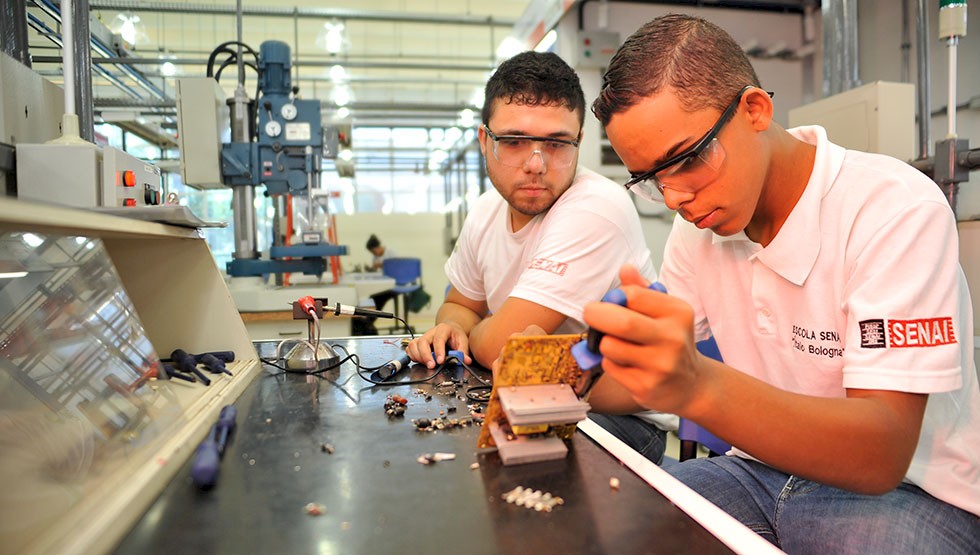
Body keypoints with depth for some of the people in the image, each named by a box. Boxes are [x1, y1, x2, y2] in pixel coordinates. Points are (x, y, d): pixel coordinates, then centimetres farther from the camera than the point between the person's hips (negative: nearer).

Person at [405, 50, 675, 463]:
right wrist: (449, 329, -6)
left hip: (623, 420, -6)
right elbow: (461, 303, 17)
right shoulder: (487, 211, 1)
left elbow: (498, 345, -26)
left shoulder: (596, 209, -25)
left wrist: (472, 335, -4)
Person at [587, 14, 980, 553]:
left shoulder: (897, 210, -21)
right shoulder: (697, 224, -1)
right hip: (763, 471, 5)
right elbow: (661, 376, 4)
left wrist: (699, 386, -45)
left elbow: (880, 456, -28)